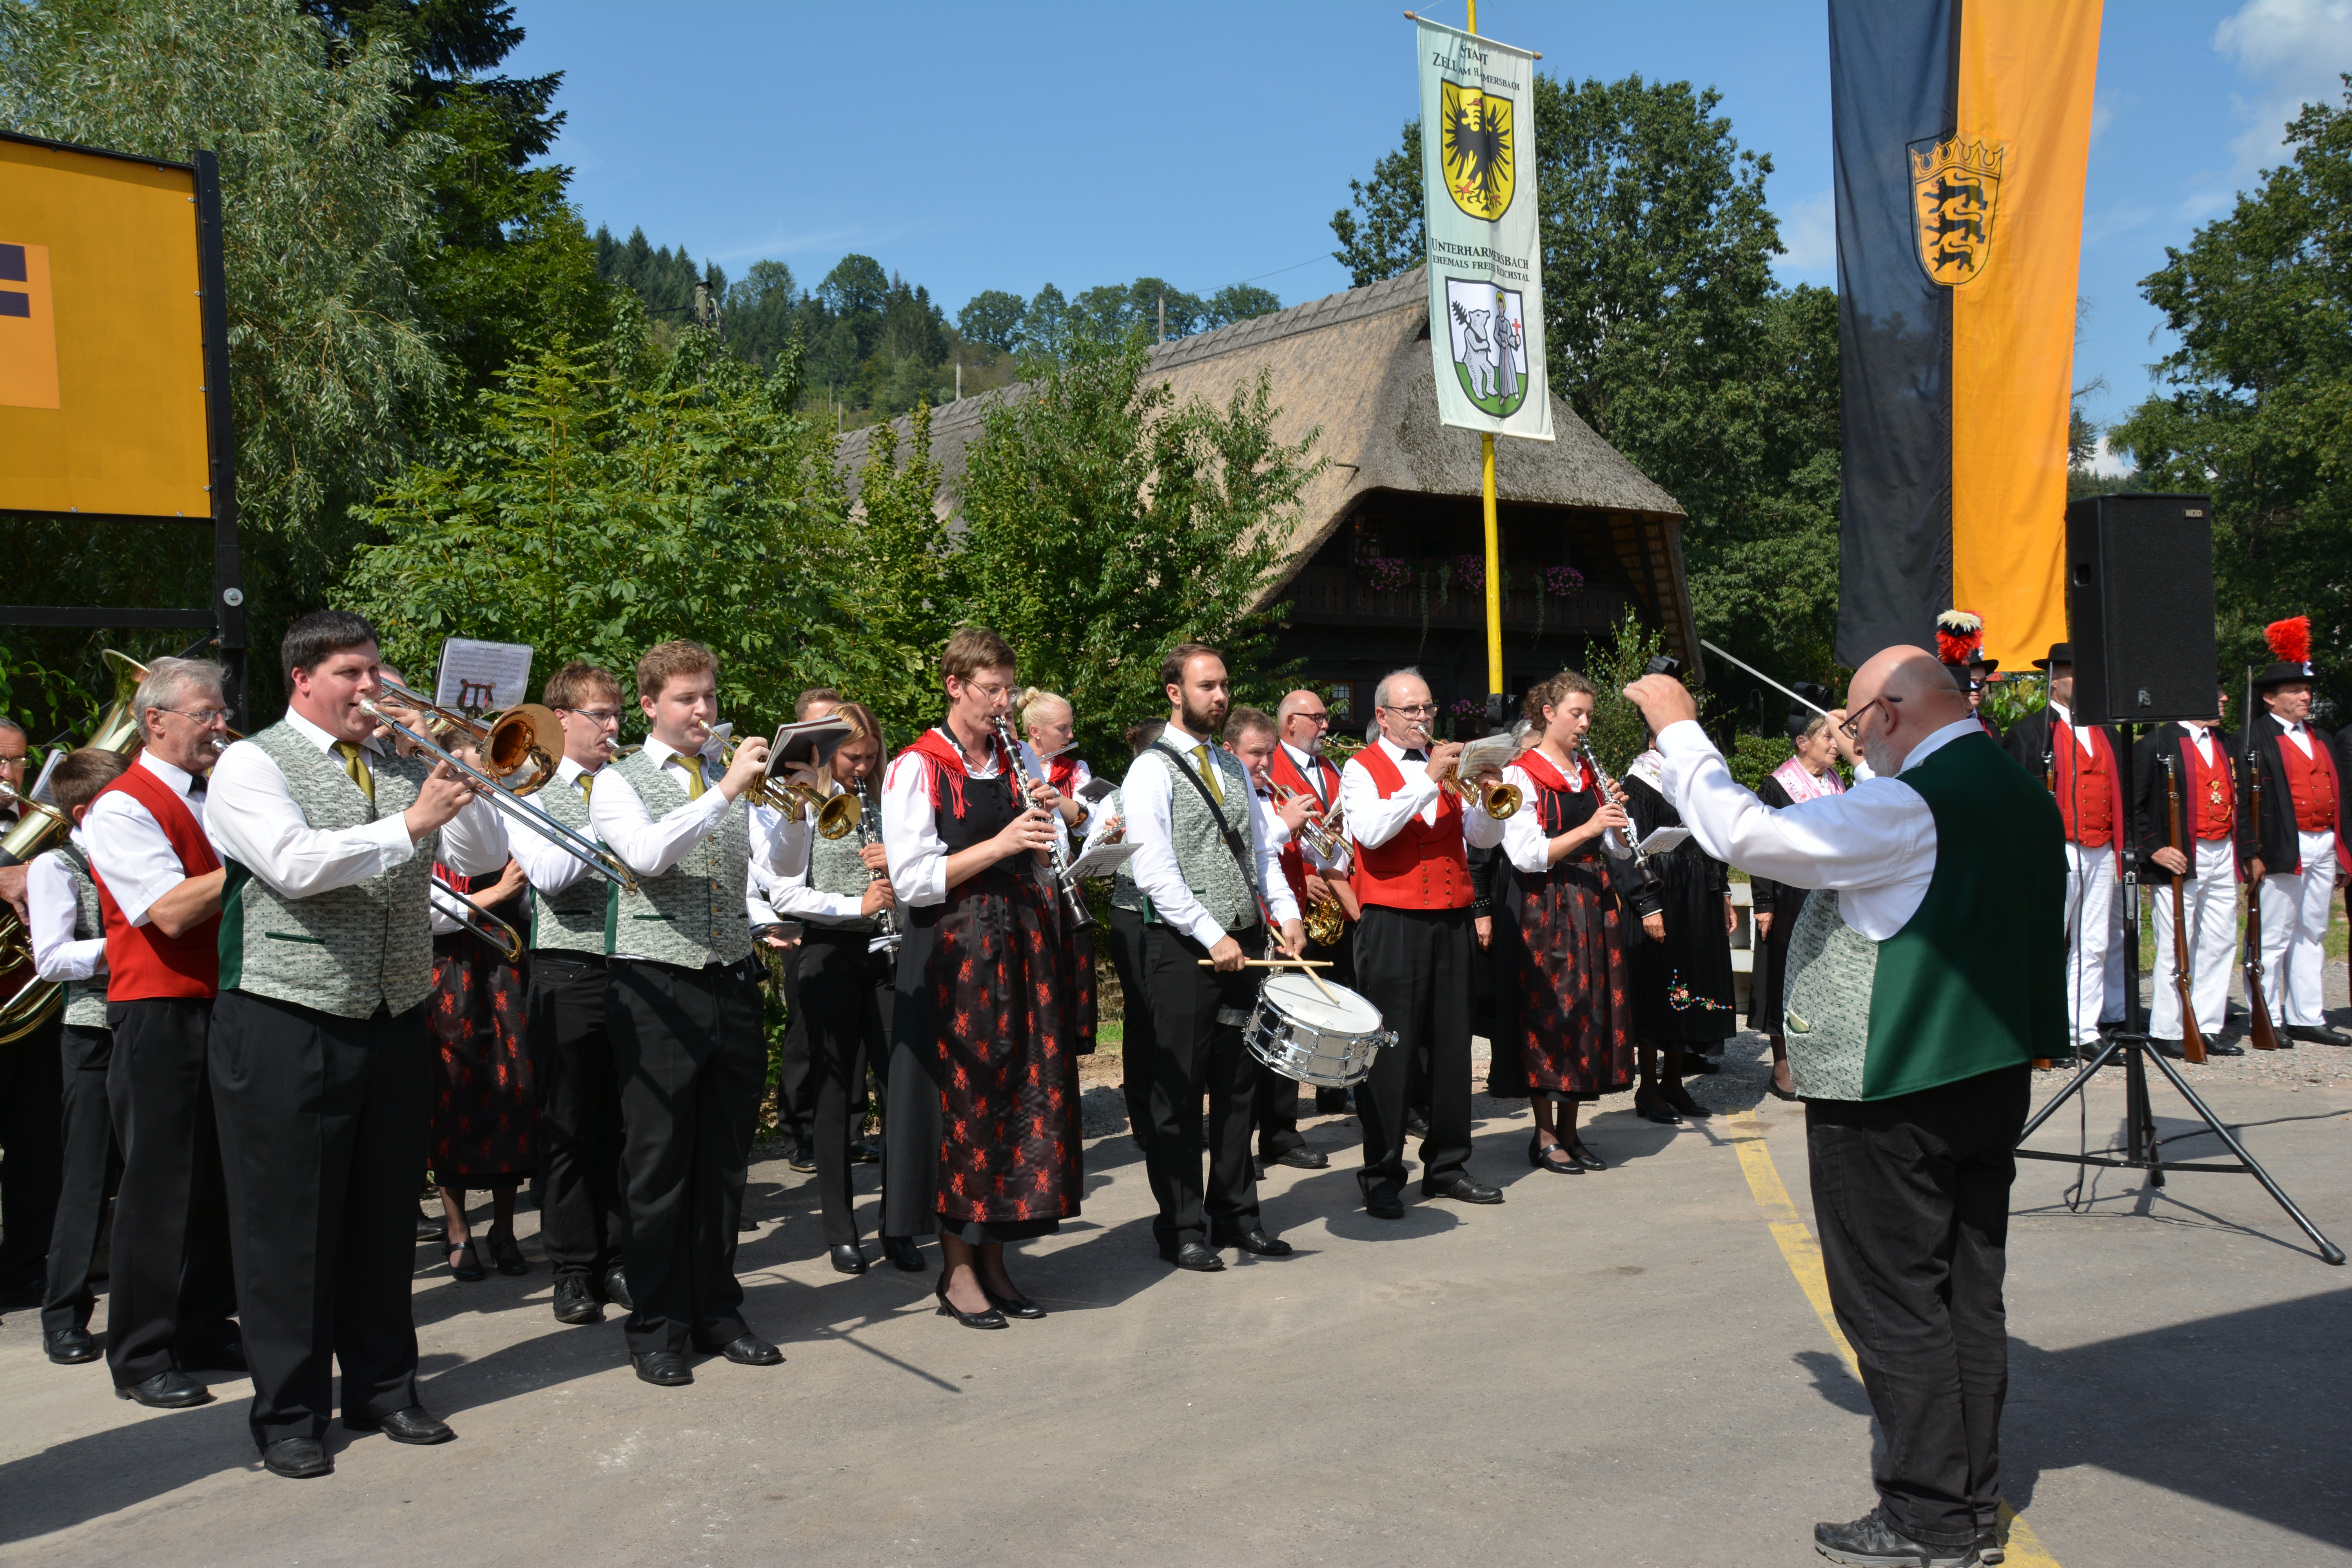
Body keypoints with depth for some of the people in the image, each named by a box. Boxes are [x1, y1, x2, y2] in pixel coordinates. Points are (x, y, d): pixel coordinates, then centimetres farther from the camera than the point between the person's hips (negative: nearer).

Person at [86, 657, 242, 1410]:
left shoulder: (219, 800, 15)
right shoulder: (122, 807, -9)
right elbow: (172, 912, -20)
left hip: (226, 1006, 7)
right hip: (162, 1015, -7)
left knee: (222, 1176, 12)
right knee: (160, 1184, -1)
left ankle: (206, 1326, 24)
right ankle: (141, 1355, 10)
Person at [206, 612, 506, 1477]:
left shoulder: (402, 762, 12)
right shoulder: (253, 765, -4)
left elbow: (484, 856, 7)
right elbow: (296, 864, -20)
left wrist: (458, 780, -7)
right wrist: (409, 824, -22)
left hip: (394, 1025, 5)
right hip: (288, 1026, -5)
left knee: (385, 1217, 13)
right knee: (291, 1226, 2)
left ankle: (384, 1388, 26)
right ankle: (289, 1415, 14)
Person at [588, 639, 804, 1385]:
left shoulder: (733, 777, 13)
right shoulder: (620, 782, 0)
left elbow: (777, 862, 0)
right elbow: (648, 854, -20)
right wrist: (727, 790, -24)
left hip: (733, 982, 4)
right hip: (658, 987, -4)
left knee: (725, 1157, 11)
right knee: (659, 1161, 2)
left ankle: (716, 1309, 23)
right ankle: (657, 1327, 13)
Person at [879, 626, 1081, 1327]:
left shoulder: (1020, 759, 12)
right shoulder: (916, 770, -6)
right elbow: (912, 881, -14)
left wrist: (1048, 818, -3)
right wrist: (1000, 844, -19)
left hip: (1023, 945, 6)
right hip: (954, 953, -6)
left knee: (1023, 1093, 7)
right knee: (963, 1099, 0)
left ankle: (994, 1259, 20)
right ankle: (957, 1269, 13)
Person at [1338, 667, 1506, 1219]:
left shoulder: (1449, 763, 16)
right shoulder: (1362, 769, 1)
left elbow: (1484, 837, 8)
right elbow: (1370, 832, -17)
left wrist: (1488, 796, -12)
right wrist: (1428, 780, -20)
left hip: (1451, 920, 5)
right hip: (1392, 922, -5)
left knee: (1453, 1044, 9)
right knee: (1389, 1050, -5)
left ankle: (1447, 1165, 19)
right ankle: (1382, 1177, 2)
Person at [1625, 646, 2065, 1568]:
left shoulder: (1906, 805, -20)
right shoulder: (2022, 795, 9)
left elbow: (1743, 835, -22)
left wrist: (1677, 729, -12)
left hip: (1890, 1094, -9)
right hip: (1991, 1077, 9)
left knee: (1894, 1303, 1)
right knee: (1968, 1294, 15)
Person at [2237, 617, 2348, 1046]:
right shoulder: (2257, 739, -7)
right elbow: (2246, 799, -14)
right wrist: (2253, 853, -19)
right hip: (2283, 849, -8)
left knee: (2312, 935, 12)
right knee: (2274, 939, -2)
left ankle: (2307, 1018, 18)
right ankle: (2267, 1021, 5)